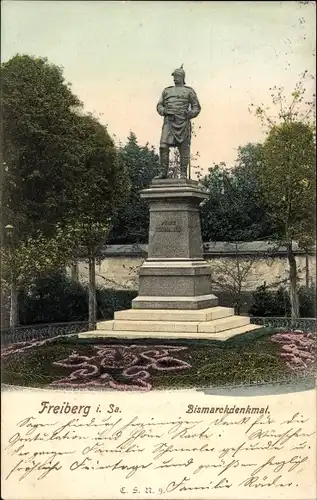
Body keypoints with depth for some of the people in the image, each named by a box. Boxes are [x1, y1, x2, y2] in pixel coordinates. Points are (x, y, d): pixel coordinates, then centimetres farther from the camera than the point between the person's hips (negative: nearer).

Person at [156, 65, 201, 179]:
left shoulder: (189, 91, 10)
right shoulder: (167, 91, 20)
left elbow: (196, 107, 8)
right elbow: (159, 105, 19)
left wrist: (190, 113, -12)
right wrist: (163, 111, -3)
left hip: (183, 122, -2)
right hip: (169, 121, 3)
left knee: (184, 148, -4)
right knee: (163, 146, -10)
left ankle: (183, 174, -2)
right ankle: (163, 172, -7)